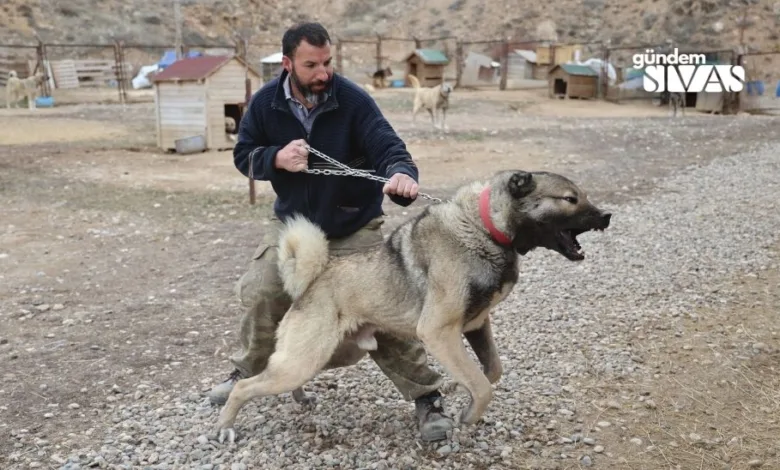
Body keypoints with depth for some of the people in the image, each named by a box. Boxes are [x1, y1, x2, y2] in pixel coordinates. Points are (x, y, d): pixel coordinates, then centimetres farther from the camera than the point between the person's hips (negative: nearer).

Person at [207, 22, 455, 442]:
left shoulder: (353, 99, -18)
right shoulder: (265, 102, -8)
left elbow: (387, 146, -27)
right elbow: (243, 155, 1)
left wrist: (401, 173, -51)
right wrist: (277, 158, -22)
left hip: (356, 228, -3)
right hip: (290, 222, 3)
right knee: (260, 297, -1)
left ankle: (426, 397, 6)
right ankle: (247, 372, 29)